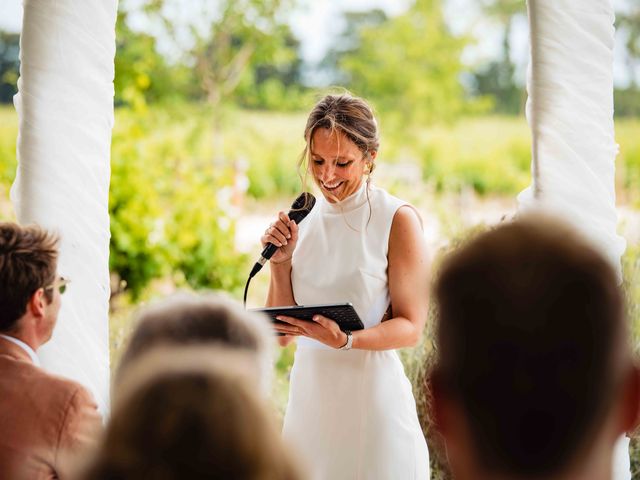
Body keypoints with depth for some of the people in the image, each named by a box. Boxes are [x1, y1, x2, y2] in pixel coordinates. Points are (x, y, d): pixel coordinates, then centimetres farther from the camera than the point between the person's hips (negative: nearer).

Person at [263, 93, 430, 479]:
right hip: (310, 393, 4)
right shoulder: (301, 219, 5)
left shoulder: (397, 219, -8)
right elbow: (280, 333, 7)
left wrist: (345, 340, -24)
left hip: (372, 392, -4)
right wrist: (280, 263, -7)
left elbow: (411, 327, -8)